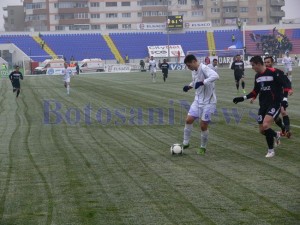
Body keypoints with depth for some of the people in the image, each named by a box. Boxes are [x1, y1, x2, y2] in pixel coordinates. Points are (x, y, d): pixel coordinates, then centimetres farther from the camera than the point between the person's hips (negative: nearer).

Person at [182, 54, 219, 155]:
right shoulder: (194, 71, 5)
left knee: (203, 126, -3)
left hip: (208, 102, -7)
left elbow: (215, 76, -39)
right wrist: (189, 86, 5)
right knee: (188, 120, -1)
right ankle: (185, 143, 13)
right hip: (198, 100, 7)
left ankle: (203, 147, 16)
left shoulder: (204, 68, -22)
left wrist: (202, 82, -44)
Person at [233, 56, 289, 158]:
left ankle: (271, 150, -5)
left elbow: (285, 85, -12)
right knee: (262, 130, 4)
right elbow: (255, 92, 20)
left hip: (275, 104, -7)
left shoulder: (274, 72, -14)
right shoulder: (257, 76, 8)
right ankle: (276, 135, 37)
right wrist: (243, 98, 12)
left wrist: (284, 98, -23)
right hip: (263, 105, 7)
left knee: (265, 125, -22)